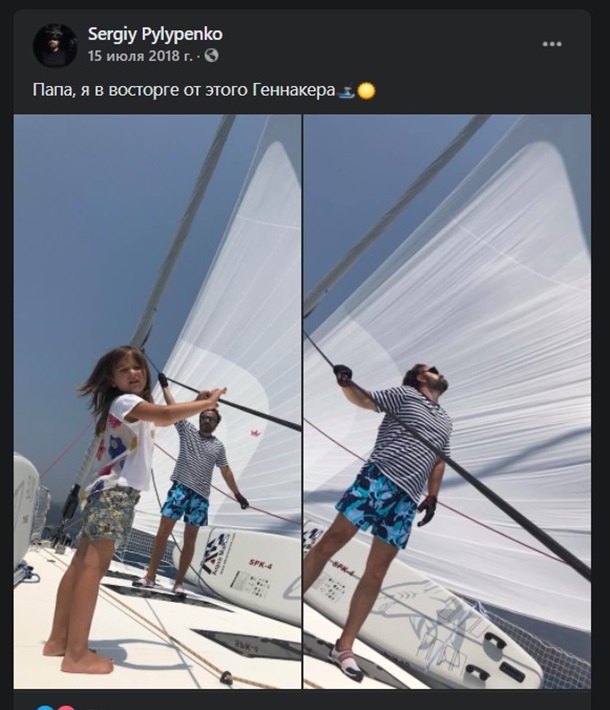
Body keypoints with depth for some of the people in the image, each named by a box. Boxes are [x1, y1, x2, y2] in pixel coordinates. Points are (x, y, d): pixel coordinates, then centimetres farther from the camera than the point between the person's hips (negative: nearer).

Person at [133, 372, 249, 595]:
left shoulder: (219, 446, 12)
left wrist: (238, 494, 14)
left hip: (201, 496, 2)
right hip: (180, 488, -1)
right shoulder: (187, 431, 8)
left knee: (190, 540, 5)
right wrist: (165, 386, -1)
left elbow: (226, 471, 16)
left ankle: (179, 583, 13)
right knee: (163, 532, -3)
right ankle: (150, 576, 9)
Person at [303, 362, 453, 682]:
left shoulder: (446, 422, 25)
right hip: (377, 479, -5)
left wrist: (432, 497, 17)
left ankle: (343, 648, 13)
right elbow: (363, 400, 0)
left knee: (376, 573, 4)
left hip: (406, 499, 5)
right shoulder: (405, 394, 7)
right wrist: (345, 383, -20)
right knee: (331, 540, -7)